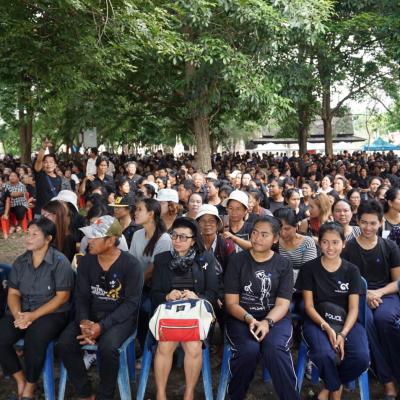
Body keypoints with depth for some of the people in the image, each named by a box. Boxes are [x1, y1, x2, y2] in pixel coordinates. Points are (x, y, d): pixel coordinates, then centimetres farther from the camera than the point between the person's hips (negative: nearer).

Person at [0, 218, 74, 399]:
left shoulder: (60, 261, -10)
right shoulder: (20, 261, 7)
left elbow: (62, 296, -13)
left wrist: (33, 316, -20)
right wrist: (17, 314, -14)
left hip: (52, 313, -5)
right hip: (23, 311, 5)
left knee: (33, 340, -32)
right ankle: (20, 379, 4)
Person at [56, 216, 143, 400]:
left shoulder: (130, 264, -14)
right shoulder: (86, 261, 1)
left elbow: (131, 302, -16)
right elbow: (81, 296, 3)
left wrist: (102, 326, -24)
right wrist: (84, 321, -18)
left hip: (120, 317, -4)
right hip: (91, 315, 5)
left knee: (107, 347, -33)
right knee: (64, 344, -20)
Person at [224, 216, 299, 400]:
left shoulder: (284, 265, 5)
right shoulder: (237, 260, 3)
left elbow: (282, 304, -2)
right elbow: (231, 303, -1)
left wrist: (267, 322, -22)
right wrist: (249, 319, -20)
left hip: (274, 317, 0)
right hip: (241, 317, 0)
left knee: (274, 349, -32)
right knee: (249, 349, -30)